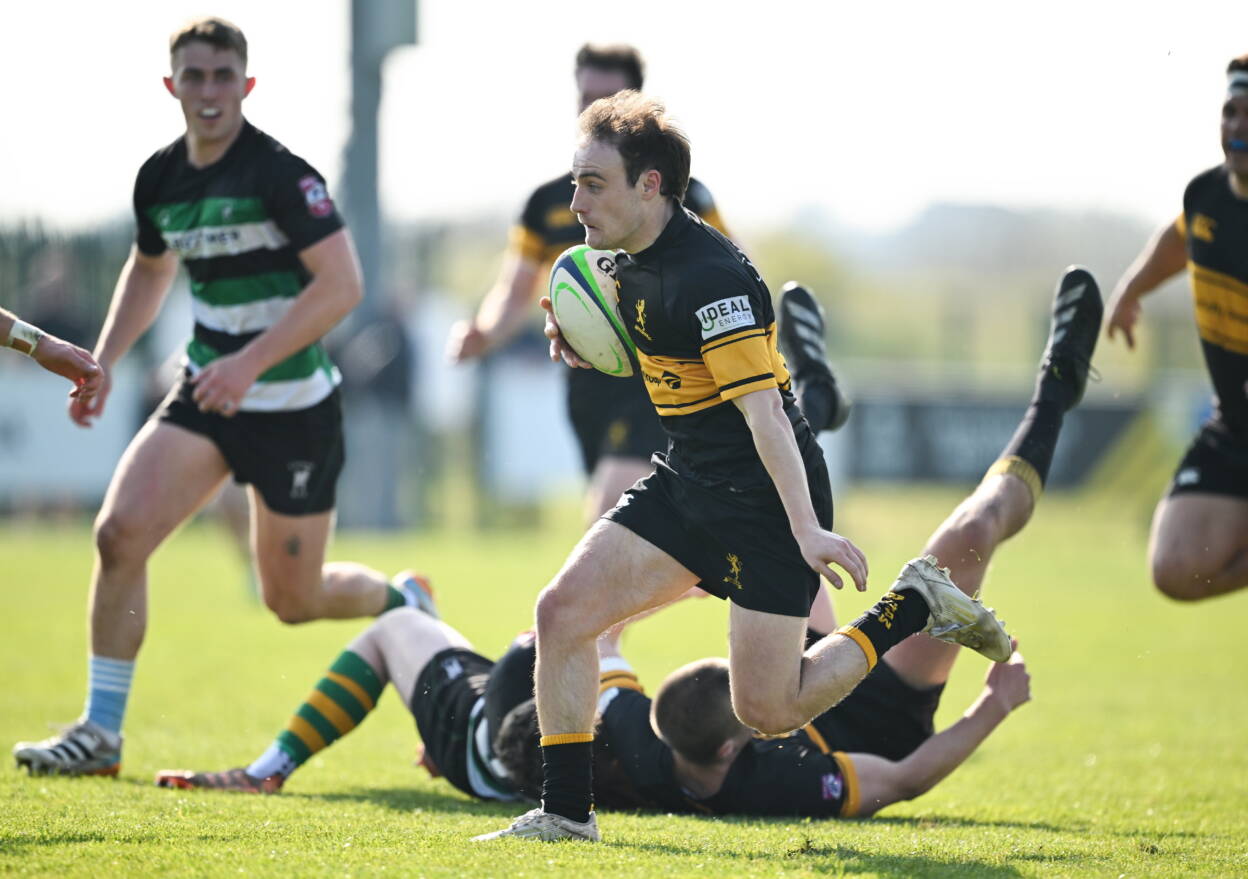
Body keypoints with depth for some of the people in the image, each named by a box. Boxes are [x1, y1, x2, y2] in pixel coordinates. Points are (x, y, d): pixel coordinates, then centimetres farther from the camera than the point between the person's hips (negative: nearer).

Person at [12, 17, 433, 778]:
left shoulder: (281, 173, -18)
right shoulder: (160, 179, 3)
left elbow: (341, 285, -23)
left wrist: (250, 361, -30)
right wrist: (104, 361, 12)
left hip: (295, 408, -5)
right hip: (206, 394, 6)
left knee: (293, 600, 4)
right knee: (121, 531, -13)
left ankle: (405, 604, 37)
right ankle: (101, 732, -5)